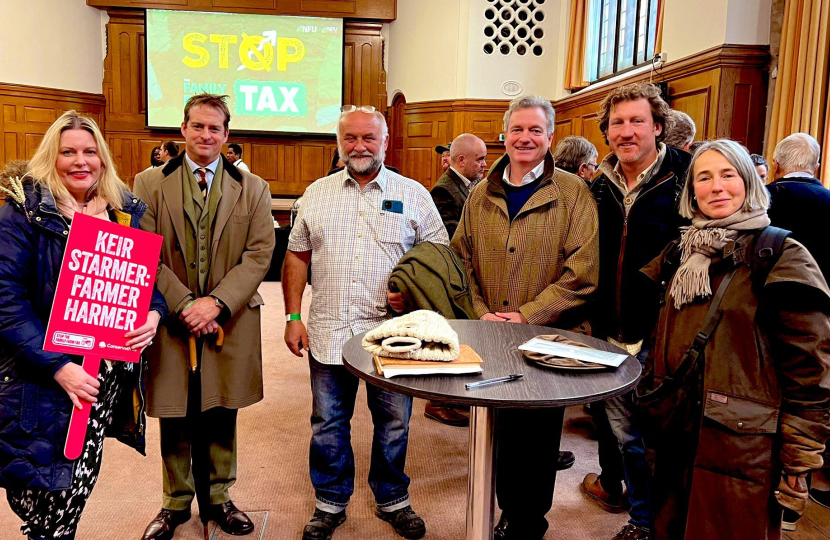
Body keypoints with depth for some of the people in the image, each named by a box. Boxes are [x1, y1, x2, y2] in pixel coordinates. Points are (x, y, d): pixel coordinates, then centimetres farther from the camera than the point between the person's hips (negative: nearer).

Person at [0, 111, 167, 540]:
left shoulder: (127, 212, 7)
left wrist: (153, 314, -8)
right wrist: (57, 366, -20)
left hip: (109, 369, 4)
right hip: (42, 372, -3)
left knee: (80, 480, 12)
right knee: (43, 488, 4)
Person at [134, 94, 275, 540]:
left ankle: (217, 498, 31)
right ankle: (176, 502, 31)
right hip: (170, 322, 0)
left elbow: (259, 254, -4)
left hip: (229, 322, 1)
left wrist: (216, 303, -15)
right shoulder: (149, 184, 3)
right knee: (175, 421, 11)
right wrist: (185, 306, -14)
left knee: (221, 418, 12)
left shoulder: (253, 189, 5)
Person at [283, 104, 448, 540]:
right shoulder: (317, 194, 8)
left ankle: (393, 501, 34)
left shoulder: (413, 194, 2)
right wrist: (292, 316, 3)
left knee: (393, 425, 12)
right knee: (328, 426, 13)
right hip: (328, 333, 2)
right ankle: (330, 504, 33)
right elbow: (297, 256, 10)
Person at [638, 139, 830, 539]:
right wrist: (653, 408, 16)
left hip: (742, 449, -5)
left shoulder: (781, 257, -8)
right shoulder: (681, 254, 10)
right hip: (676, 441, 6)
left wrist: (798, 464, -11)